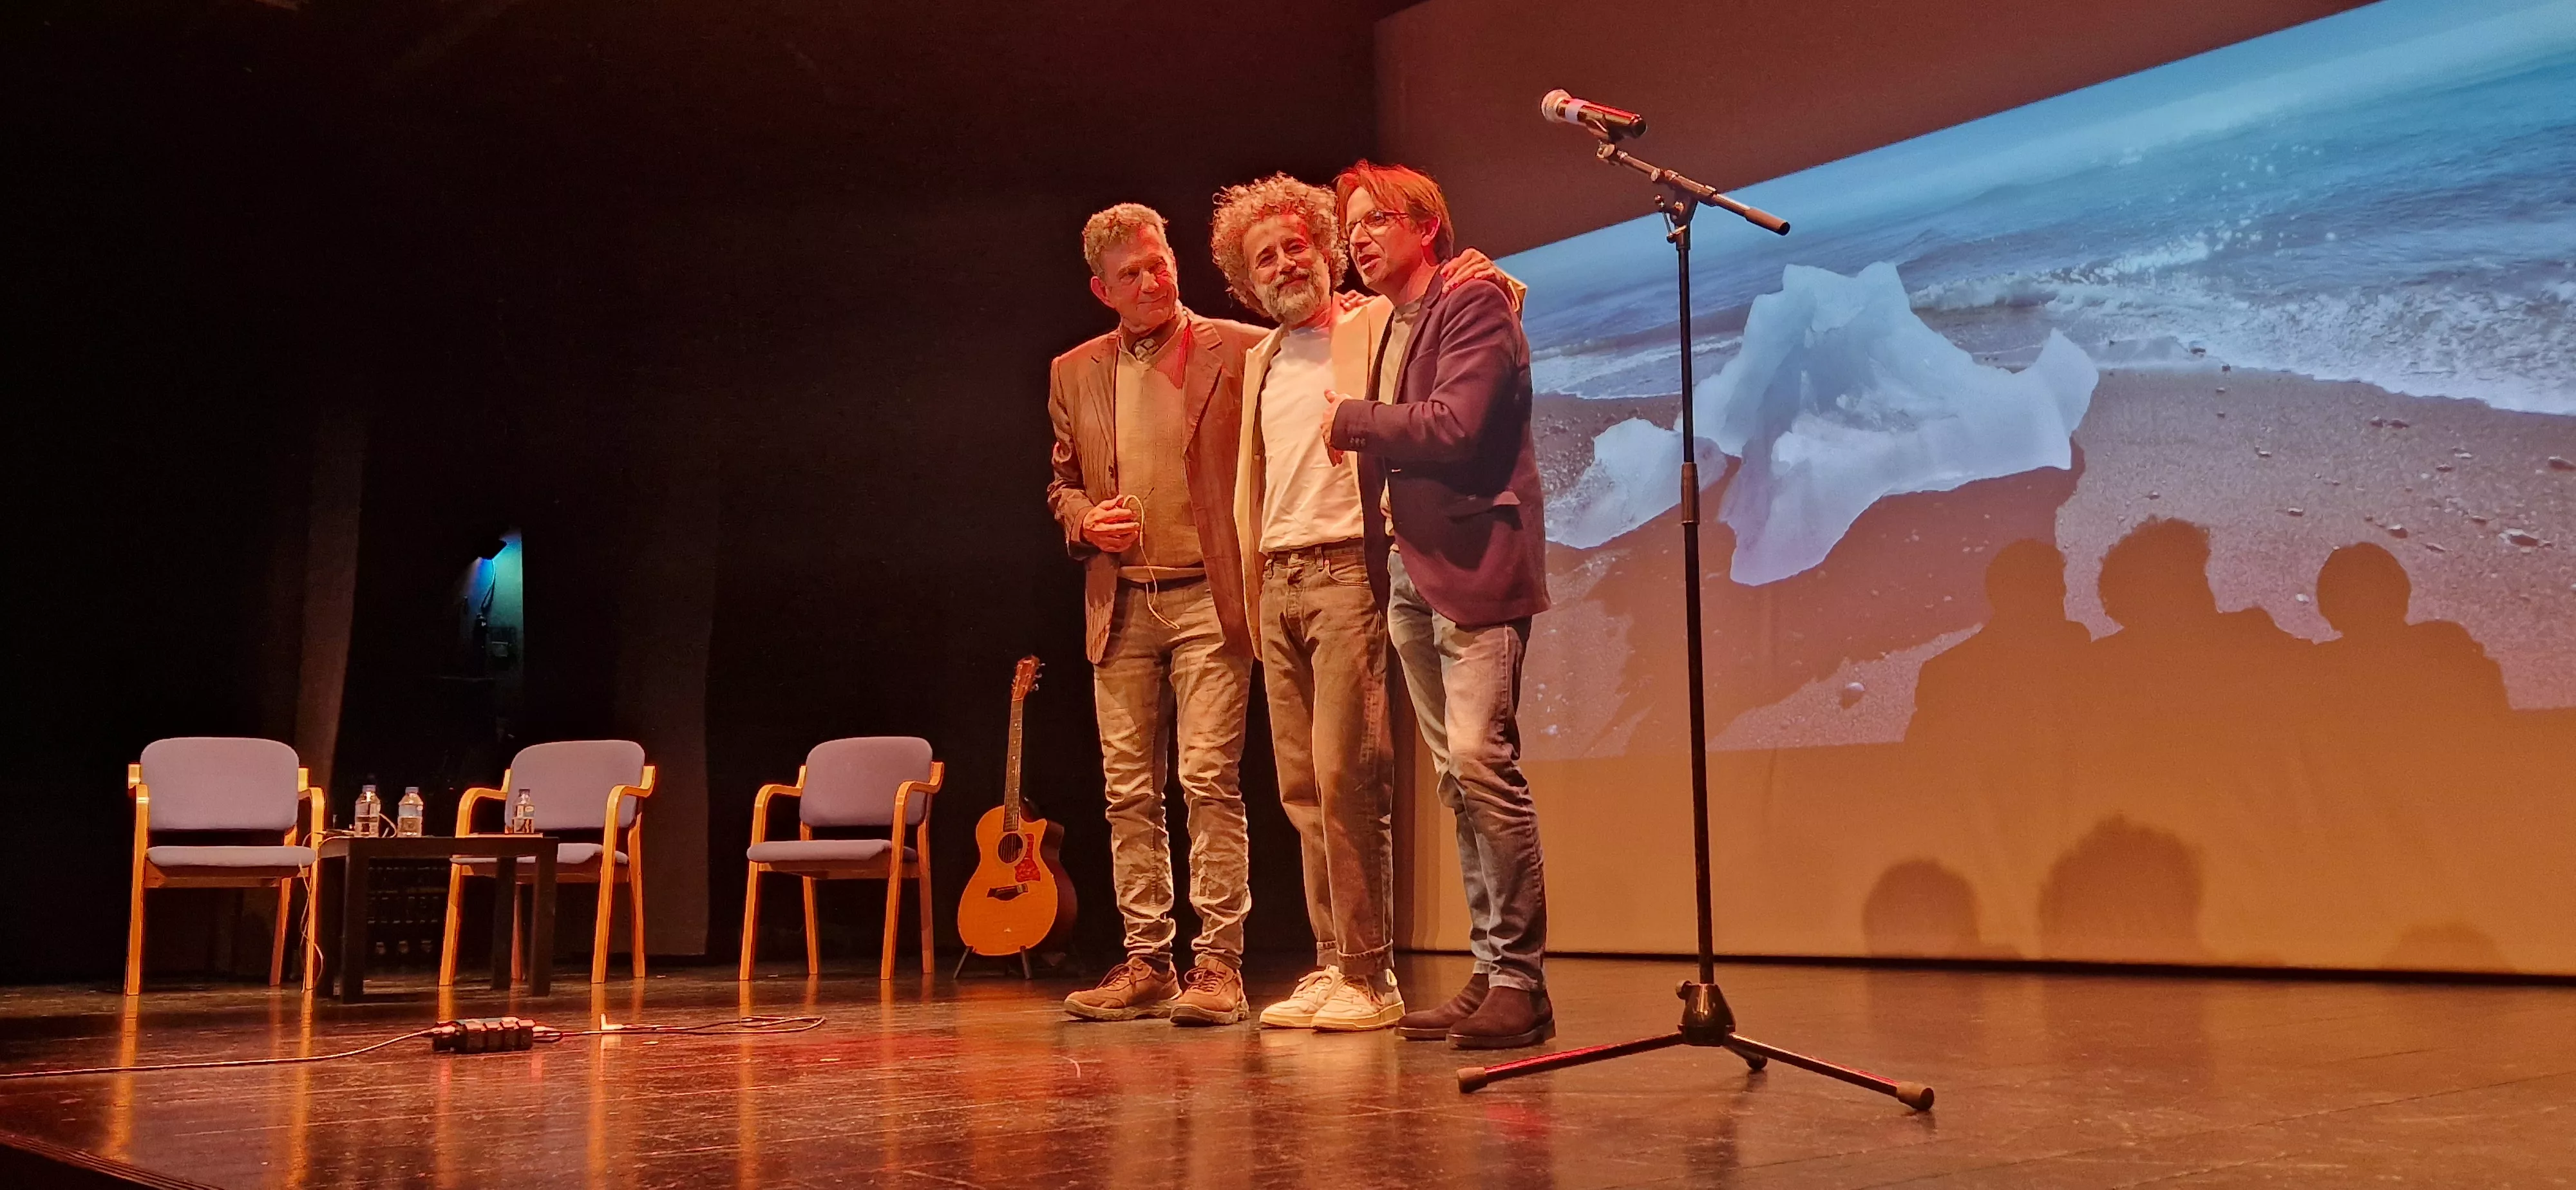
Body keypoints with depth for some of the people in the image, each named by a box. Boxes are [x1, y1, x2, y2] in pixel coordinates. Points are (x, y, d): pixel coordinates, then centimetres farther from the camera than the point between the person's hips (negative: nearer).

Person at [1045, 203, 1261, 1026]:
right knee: (1128, 792, 5)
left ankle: (1218, 963, -2)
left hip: (1208, 597, -4)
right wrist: (1085, 520, 1)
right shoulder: (1074, 374, 14)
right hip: (1120, 606, 4)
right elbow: (1062, 484, 20)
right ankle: (1146, 964, 13)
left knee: (1210, 781, -8)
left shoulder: (1240, 352, 1)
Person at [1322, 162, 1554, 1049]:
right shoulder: (1387, 328, 20)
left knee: (1480, 759, -15)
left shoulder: (1475, 306, -5)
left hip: (1473, 561, -8)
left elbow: (1454, 426, -17)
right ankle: (1489, 975, 13)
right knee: (1457, 777, 8)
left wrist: (1351, 420, -6)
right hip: (1410, 571, 8)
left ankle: (1521, 982, -9)